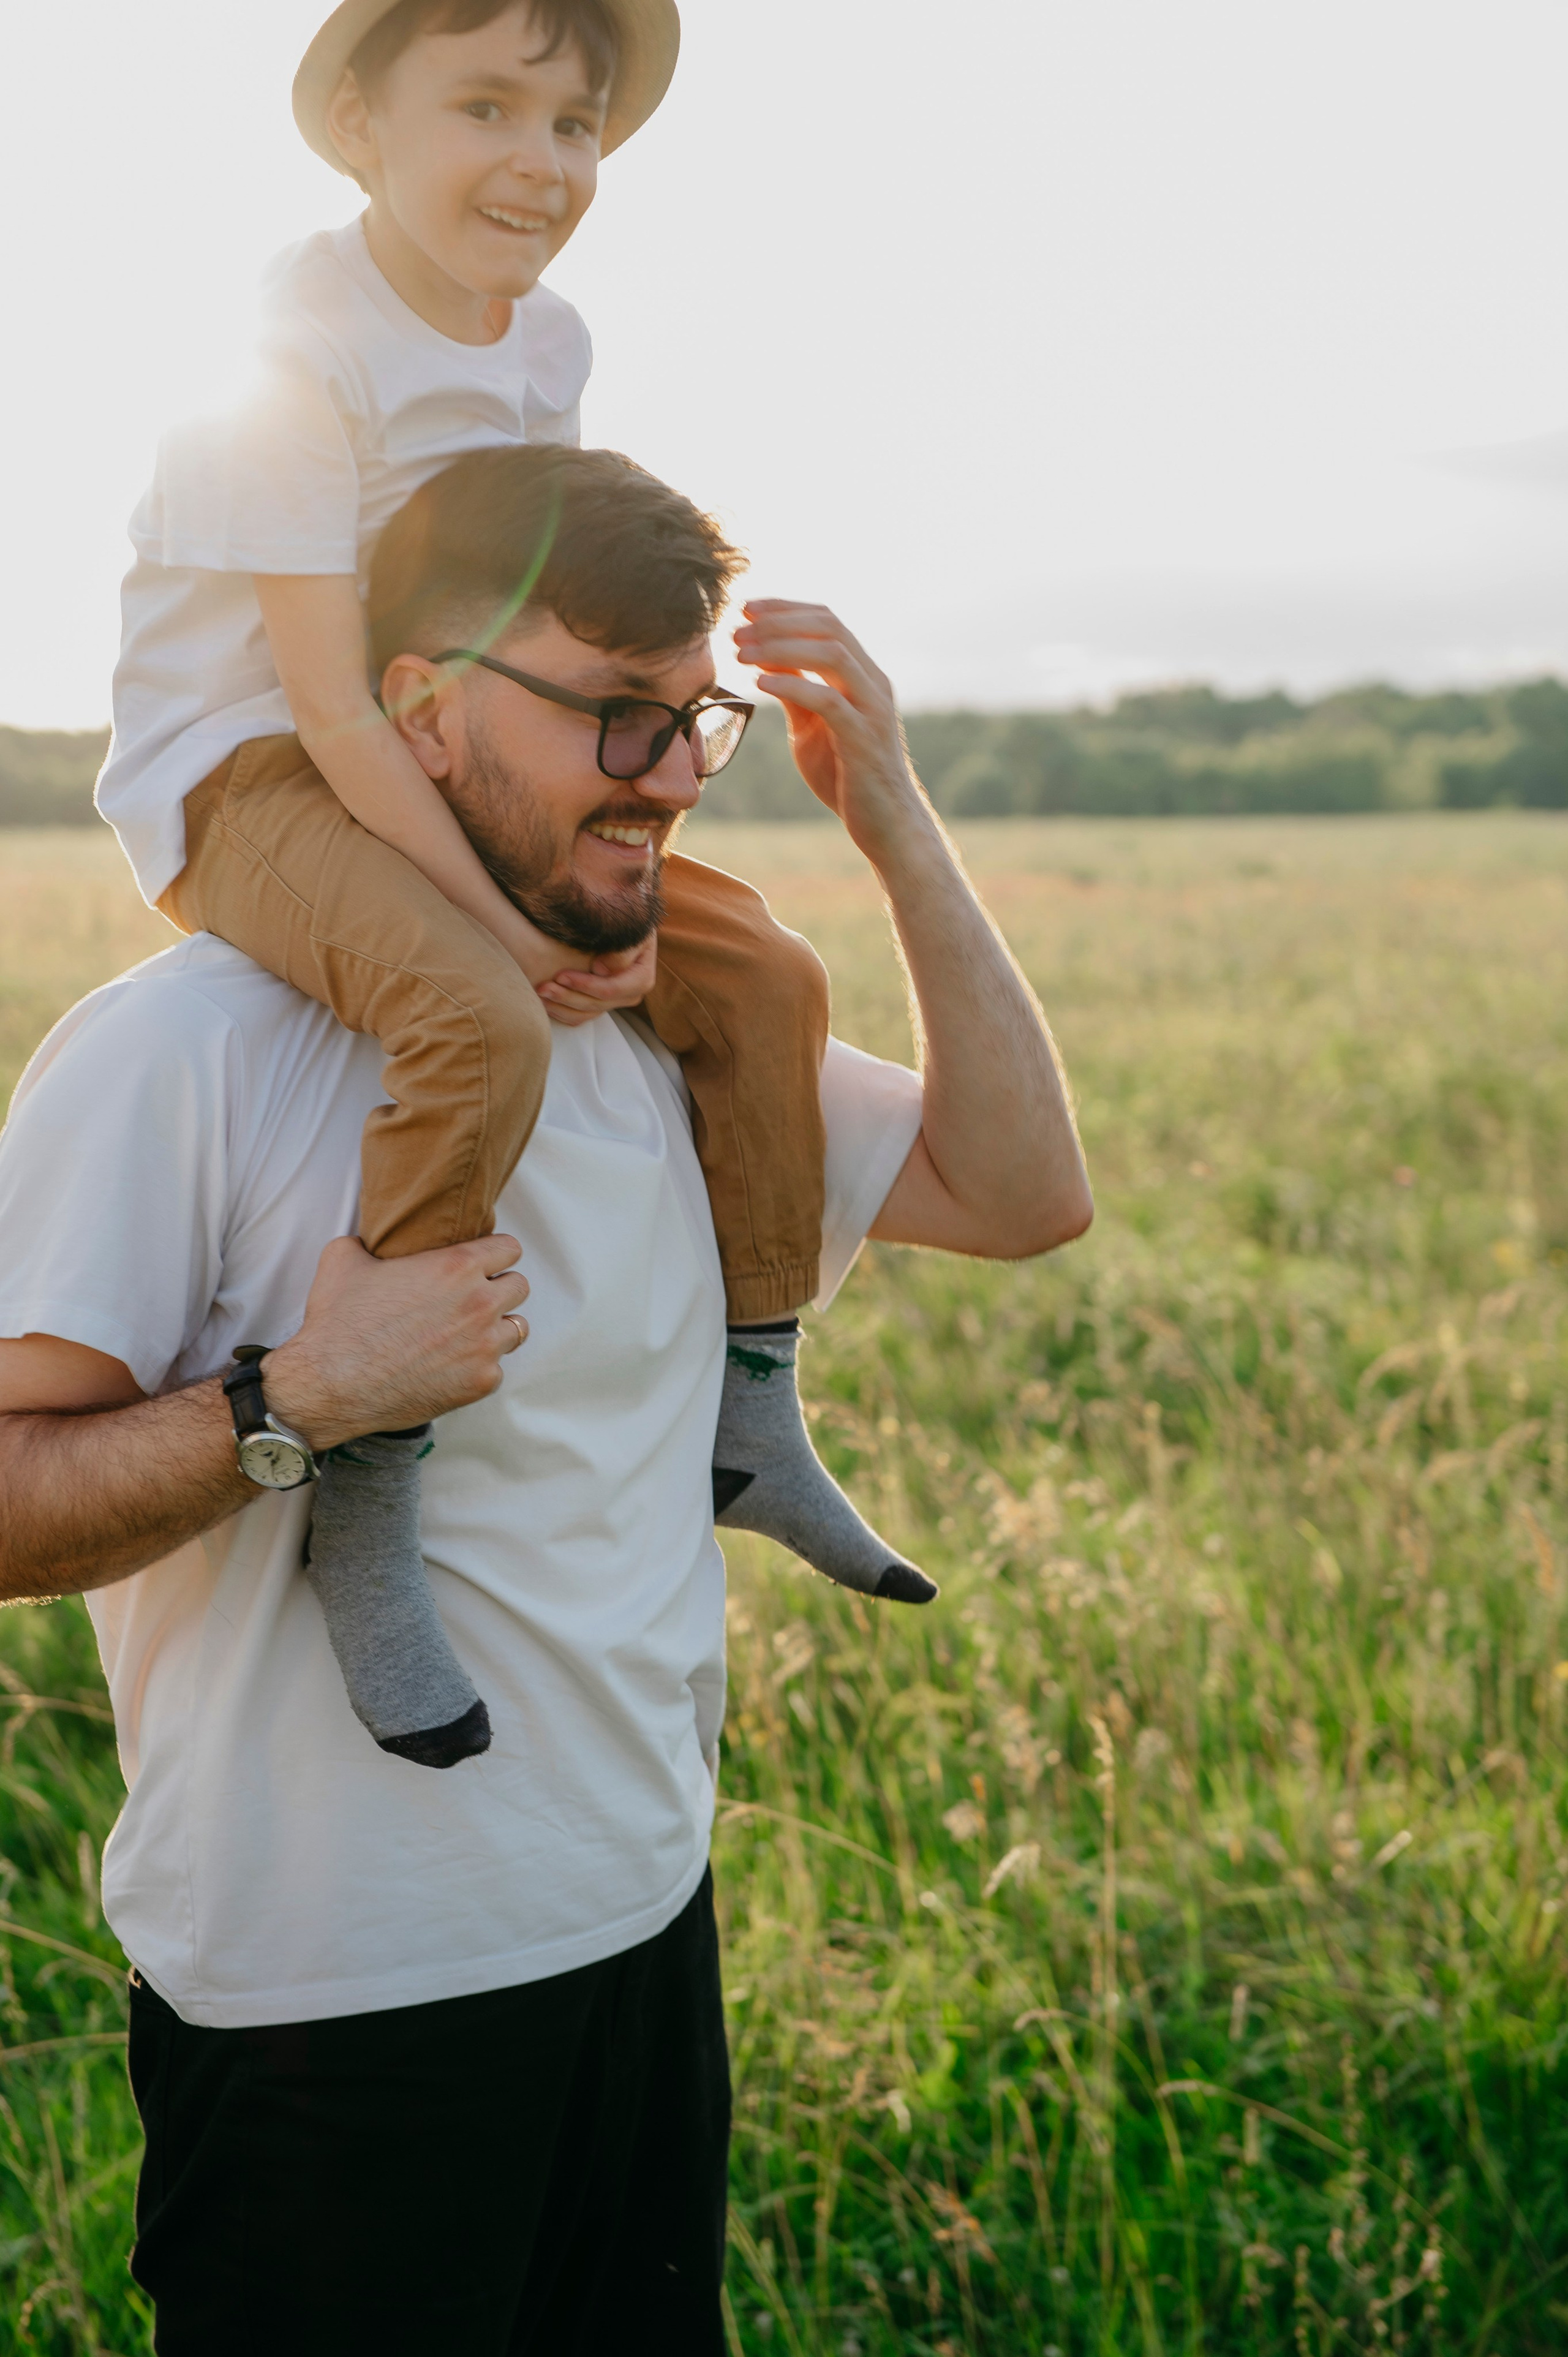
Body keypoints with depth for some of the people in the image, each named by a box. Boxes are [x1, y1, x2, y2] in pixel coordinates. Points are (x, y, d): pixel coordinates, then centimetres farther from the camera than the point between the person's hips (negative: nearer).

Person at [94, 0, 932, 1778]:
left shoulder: (547, 346, 5)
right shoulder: (292, 358, -20)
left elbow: (512, 626, 11)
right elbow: (332, 707, -24)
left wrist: (669, 707, -7)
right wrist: (510, 928, -26)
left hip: (437, 782, 8)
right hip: (239, 784, -8)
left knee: (762, 978, 0)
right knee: (479, 1026, -35)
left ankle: (750, 1417, 12)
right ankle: (363, 1509, -24)